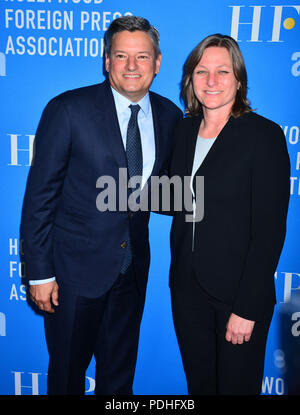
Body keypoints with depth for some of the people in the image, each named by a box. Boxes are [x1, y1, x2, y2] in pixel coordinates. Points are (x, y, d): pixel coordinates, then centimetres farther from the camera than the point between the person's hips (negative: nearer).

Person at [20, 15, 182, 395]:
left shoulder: (169, 115, 1)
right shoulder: (68, 110, -13)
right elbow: (40, 194, -12)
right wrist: (39, 272, -12)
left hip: (133, 266, 4)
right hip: (76, 265, -4)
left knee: (120, 372, 23)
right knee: (67, 371, 17)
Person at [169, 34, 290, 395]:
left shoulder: (264, 134, -12)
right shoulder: (185, 129, 6)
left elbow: (269, 230, -15)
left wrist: (248, 308, -16)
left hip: (237, 293, -5)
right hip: (187, 286, 5)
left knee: (236, 384, 15)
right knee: (198, 382, 20)